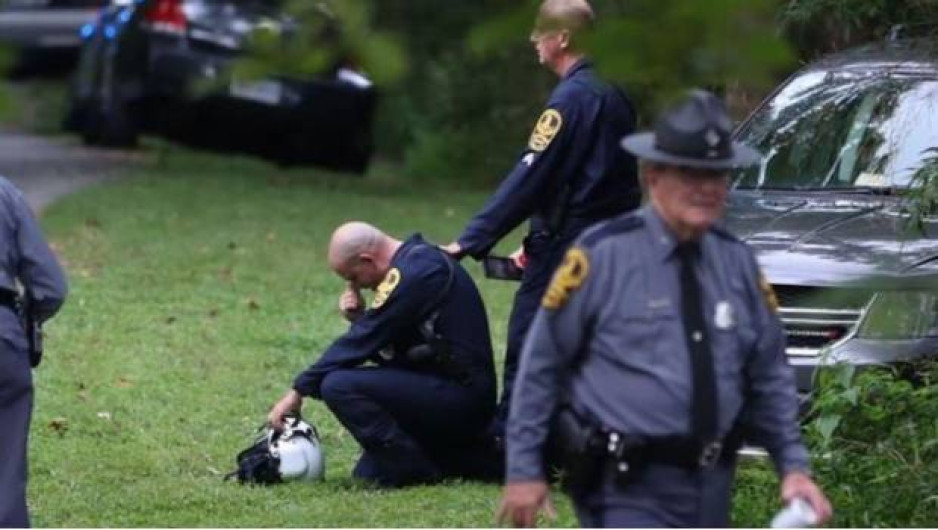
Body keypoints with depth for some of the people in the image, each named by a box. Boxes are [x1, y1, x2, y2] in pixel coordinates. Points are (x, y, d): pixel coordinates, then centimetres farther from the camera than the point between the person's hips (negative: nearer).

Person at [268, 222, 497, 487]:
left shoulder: (412, 274, -17)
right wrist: (360, 318, 1)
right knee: (368, 473, 17)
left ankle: (415, 473, -14)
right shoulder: (420, 259, 15)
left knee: (338, 385, -20)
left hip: (459, 394, -10)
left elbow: (361, 344, -15)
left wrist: (299, 391, -9)